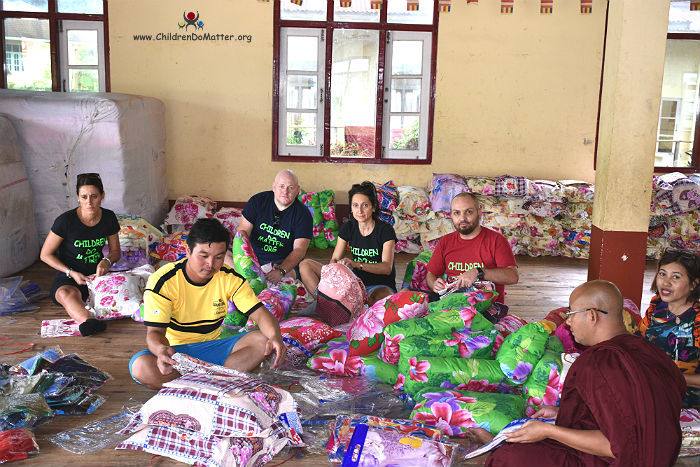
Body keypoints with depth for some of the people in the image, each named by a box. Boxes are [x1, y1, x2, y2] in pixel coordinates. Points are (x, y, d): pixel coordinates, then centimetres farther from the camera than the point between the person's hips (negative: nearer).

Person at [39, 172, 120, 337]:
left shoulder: (109, 218, -1)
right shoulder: (65, 221, -13)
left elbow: (115, 251, 12)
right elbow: (45, 254, -4)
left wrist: (106, 261, -11)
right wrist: (71, 273, -14)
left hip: (97, 274, 6)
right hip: (67, 279, -6)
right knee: (67, 294, -42)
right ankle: (87, 322, -67)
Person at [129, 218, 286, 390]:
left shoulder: (230, 278, -5)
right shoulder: (162, 281, -16)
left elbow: (260, 313, -10)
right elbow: (155, 332, -21)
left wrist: (275, 337, -33)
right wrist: (160, 349, -47)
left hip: (212, 347, 3)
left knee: (262, 340, -20)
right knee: (140, 367, -35)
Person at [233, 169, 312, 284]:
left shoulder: (303, 214, -8)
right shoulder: (257, 201, -3)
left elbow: (299, 250, -16)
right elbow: (243, 231, -5)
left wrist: (281, 271, -36)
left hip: (284, 262, -2)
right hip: (254, 255, 2)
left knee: (290, 274, -35)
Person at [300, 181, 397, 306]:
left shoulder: (385, 229, -10)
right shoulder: (348, 228, 4)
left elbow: (387, 268, -21)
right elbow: (334, 259, 1)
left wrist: (357, 264, -38)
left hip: (381, 286, -5)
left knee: (383, 295, -44)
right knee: (305, 265, -7)